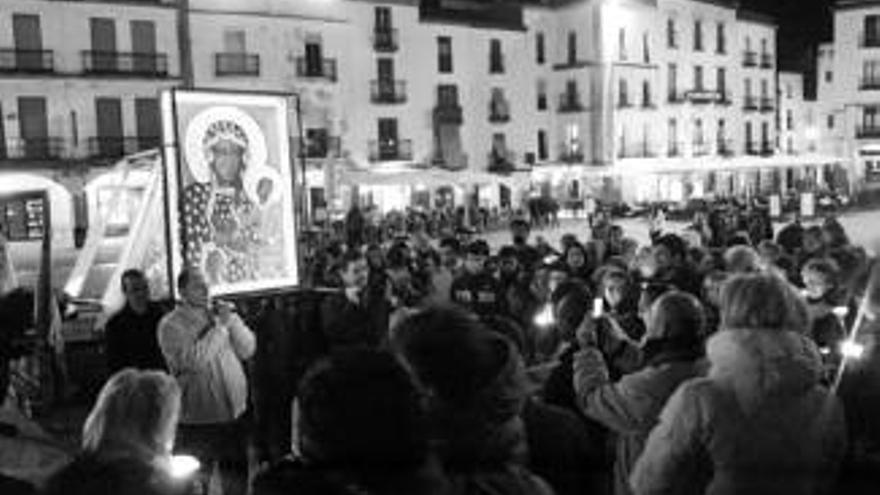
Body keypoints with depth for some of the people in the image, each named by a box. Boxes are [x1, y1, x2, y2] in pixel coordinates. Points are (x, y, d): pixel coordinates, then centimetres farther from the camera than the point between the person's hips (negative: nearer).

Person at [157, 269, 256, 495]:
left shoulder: (219, 313, 6)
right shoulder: (171, 325, -9)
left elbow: (247, 350, 2)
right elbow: (193, 361, -23)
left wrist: (231, 320, -11)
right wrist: (219, 326, -19)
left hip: (234, 411, 5)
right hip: (199, 419, -5)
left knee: (237, 474, 18)